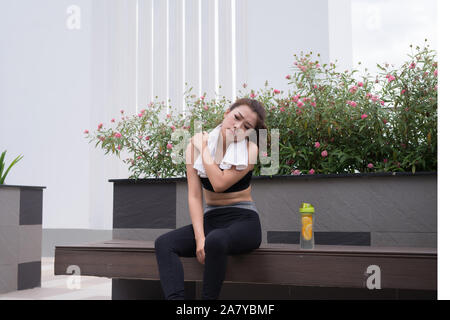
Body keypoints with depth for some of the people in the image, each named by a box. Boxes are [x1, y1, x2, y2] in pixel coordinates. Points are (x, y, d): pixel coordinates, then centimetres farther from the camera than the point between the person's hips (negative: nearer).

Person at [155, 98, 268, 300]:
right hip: (211, 220, 4)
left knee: (215, 240, -36)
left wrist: (204, 149, -10)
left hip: (243, 221, -4)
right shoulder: (195, 145, 0)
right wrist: (199, 237, -18)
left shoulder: (249, 149, -7)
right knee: (164, 243, -18)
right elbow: (194, 196, -6)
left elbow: (220, 184, -21)